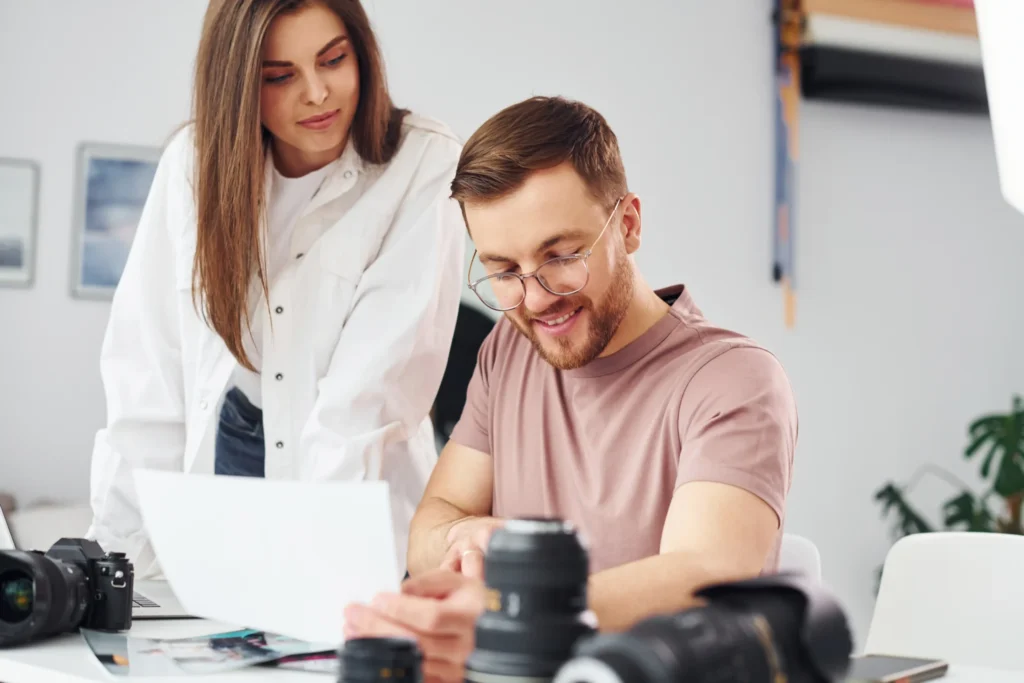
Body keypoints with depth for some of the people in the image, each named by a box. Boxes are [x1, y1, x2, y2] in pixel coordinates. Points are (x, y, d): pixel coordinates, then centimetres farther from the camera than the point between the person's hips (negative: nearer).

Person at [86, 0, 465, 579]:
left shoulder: (426, 164, -8)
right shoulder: (193, 161, 1)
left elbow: (378, 382, -15)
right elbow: (150, 369, -1)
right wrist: (120, 553, -7)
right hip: (220, 455, 3)